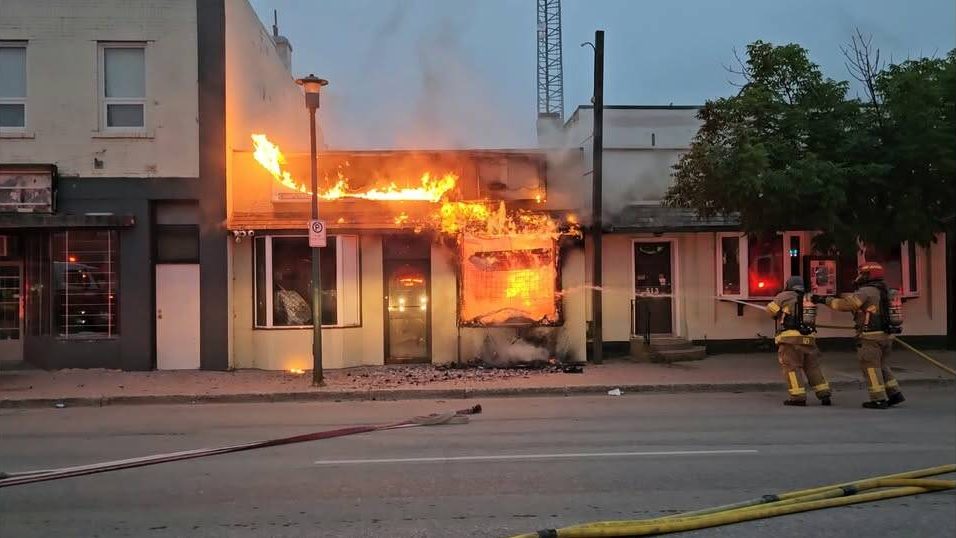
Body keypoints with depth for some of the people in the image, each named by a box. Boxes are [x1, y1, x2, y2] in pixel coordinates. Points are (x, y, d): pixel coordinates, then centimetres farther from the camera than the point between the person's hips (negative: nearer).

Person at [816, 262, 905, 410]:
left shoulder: (867, 291, -14)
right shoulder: (883, 291, 16)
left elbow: (846, 304, -20)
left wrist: (826, 300, -11)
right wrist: (839, 295, 20)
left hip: (871, 336, -9)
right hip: (886, 335, 9)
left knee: (871, 367, -1)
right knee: (882, 366, 19)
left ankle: (879, 399, 0)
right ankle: (894, 394, 17)